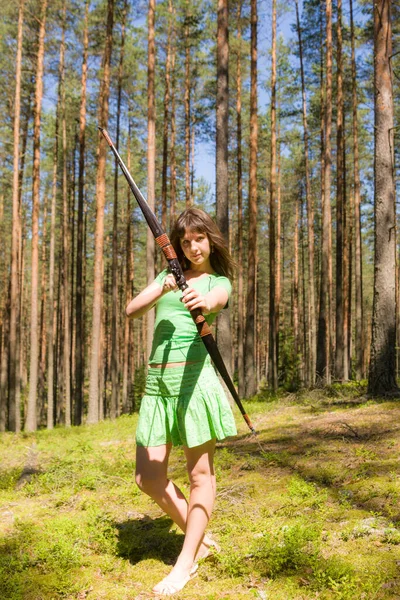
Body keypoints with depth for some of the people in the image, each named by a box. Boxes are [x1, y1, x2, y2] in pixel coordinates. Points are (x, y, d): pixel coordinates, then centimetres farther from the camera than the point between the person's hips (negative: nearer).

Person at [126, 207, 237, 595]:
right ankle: (199, 539, 25)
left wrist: (204, 301, -42)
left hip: (194, 377, -4)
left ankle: (186, 562, 14)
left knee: (199, 472, 1)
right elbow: (131, 310, 4)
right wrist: (161, 290, -15)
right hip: (157, 380, 5)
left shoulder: (219, 281, 7)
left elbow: (214, 300, -18)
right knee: (148, 477, 5)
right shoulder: (168, 274, 18)